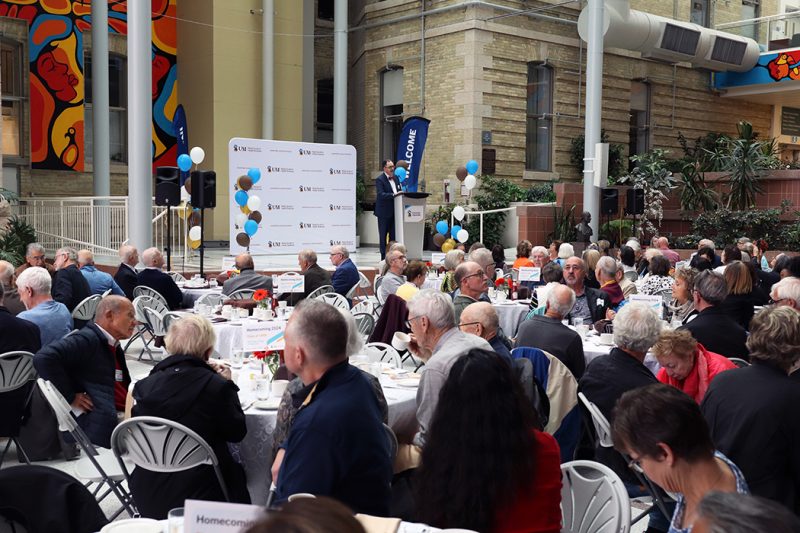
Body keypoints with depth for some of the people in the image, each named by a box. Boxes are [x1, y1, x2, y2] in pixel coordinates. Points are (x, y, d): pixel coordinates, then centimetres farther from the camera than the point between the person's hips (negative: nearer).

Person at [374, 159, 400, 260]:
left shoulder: (395, 178, 13)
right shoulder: (379, 179, -10)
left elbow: (399, 192, 20)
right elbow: (380, 194, -22)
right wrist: (393, 195, -32)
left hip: (394, 211, 7)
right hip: (384, 212, -6)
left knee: (393, 235, 9)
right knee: (383, 235, 2)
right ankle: (384, 256, 6)